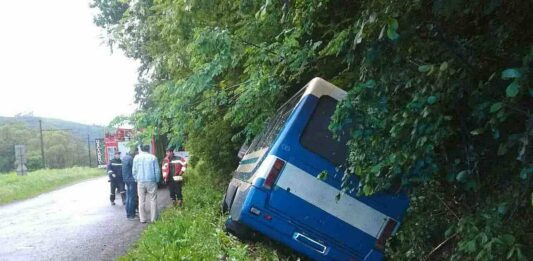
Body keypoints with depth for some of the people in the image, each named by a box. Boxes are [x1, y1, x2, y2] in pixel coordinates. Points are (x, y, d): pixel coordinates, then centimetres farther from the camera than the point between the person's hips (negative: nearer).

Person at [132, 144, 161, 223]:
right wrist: (157, 180, 9)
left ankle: (142, 219, 10)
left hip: (140, 182, 2)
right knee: (153, 200, 4)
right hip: (151, 181, -2)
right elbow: (157, 170, -2)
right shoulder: (153, 157, -3)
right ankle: (153, 219, 5)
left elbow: (134, 171, 5)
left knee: (141, 200, 8)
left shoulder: (136, 157, 3)